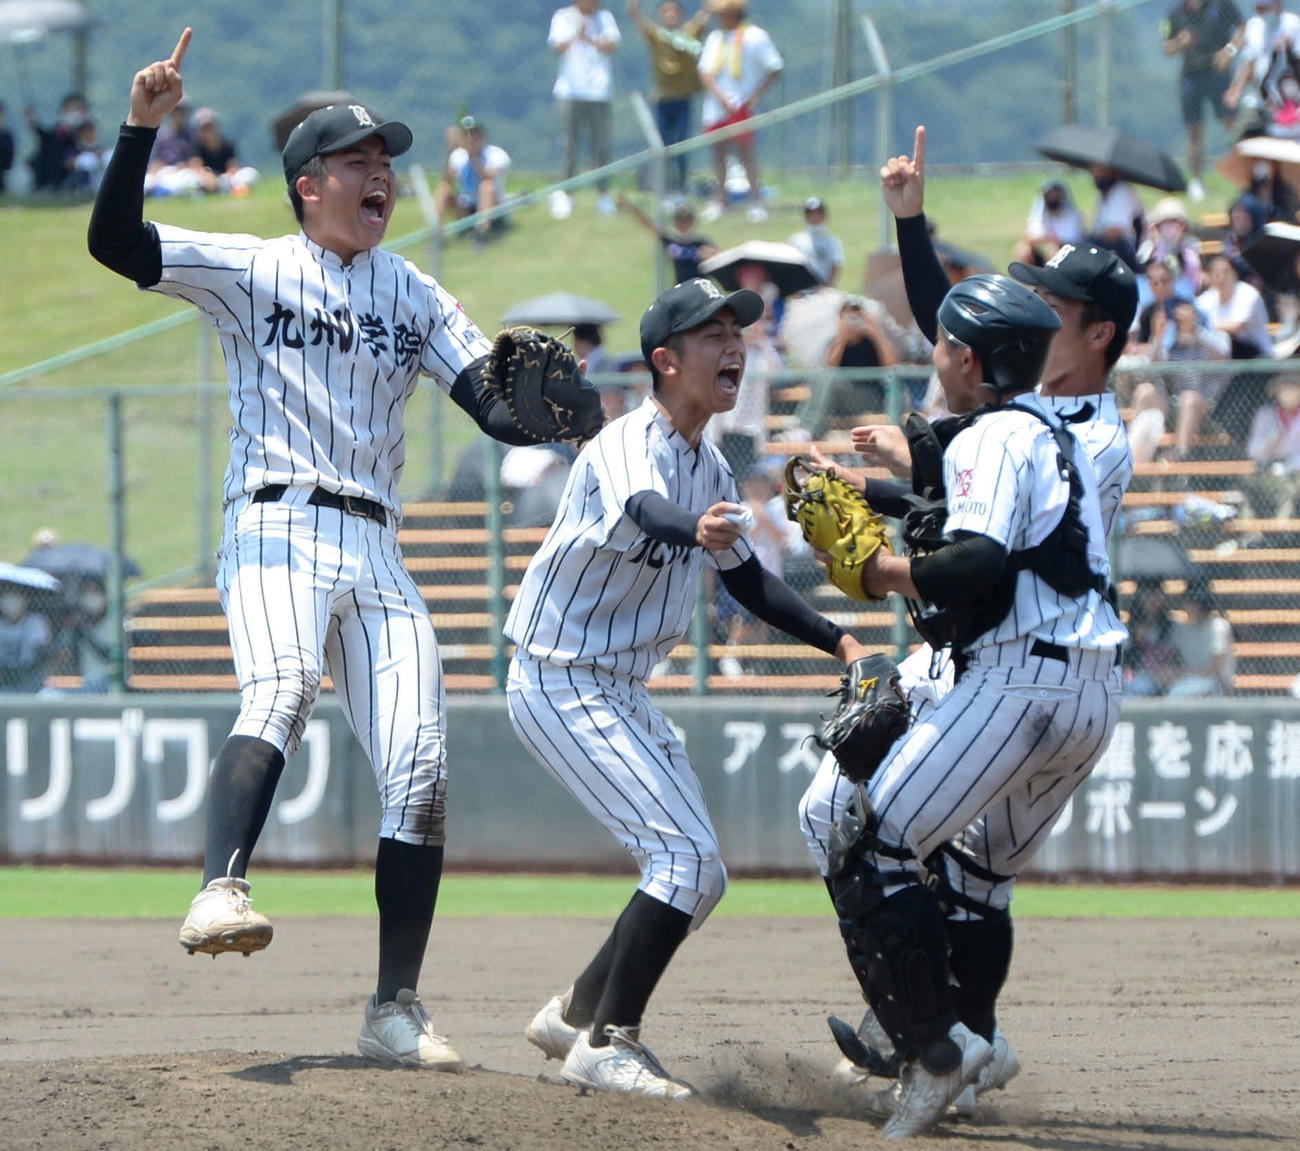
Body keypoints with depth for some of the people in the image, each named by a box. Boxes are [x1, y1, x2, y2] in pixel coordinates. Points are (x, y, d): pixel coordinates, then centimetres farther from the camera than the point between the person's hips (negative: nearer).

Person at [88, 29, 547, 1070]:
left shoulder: (418, 297, 18)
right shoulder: (252, 271, 6)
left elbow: (499, 411, 9)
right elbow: (116, 241, -6)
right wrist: (142, 129, -20)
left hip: (377, 554, 5)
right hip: (276, 532, -5)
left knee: (420, 767, -4)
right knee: (280, 692, -33)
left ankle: (396, 1010, 2)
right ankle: (223, 890, -52)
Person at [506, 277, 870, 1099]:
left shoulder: (708, 467, 9)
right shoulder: (631, 445, -20)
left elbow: (747, 578, 19)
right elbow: (643, 516, -43)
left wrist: (838, 643, 9)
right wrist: (694, 532, -66)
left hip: (620, 692, 10)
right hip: (561, 685, -10)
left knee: (697, 877, 15)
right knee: (689, 860, -19)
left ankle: (578, 1018, 25)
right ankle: (607, 1044, -15)